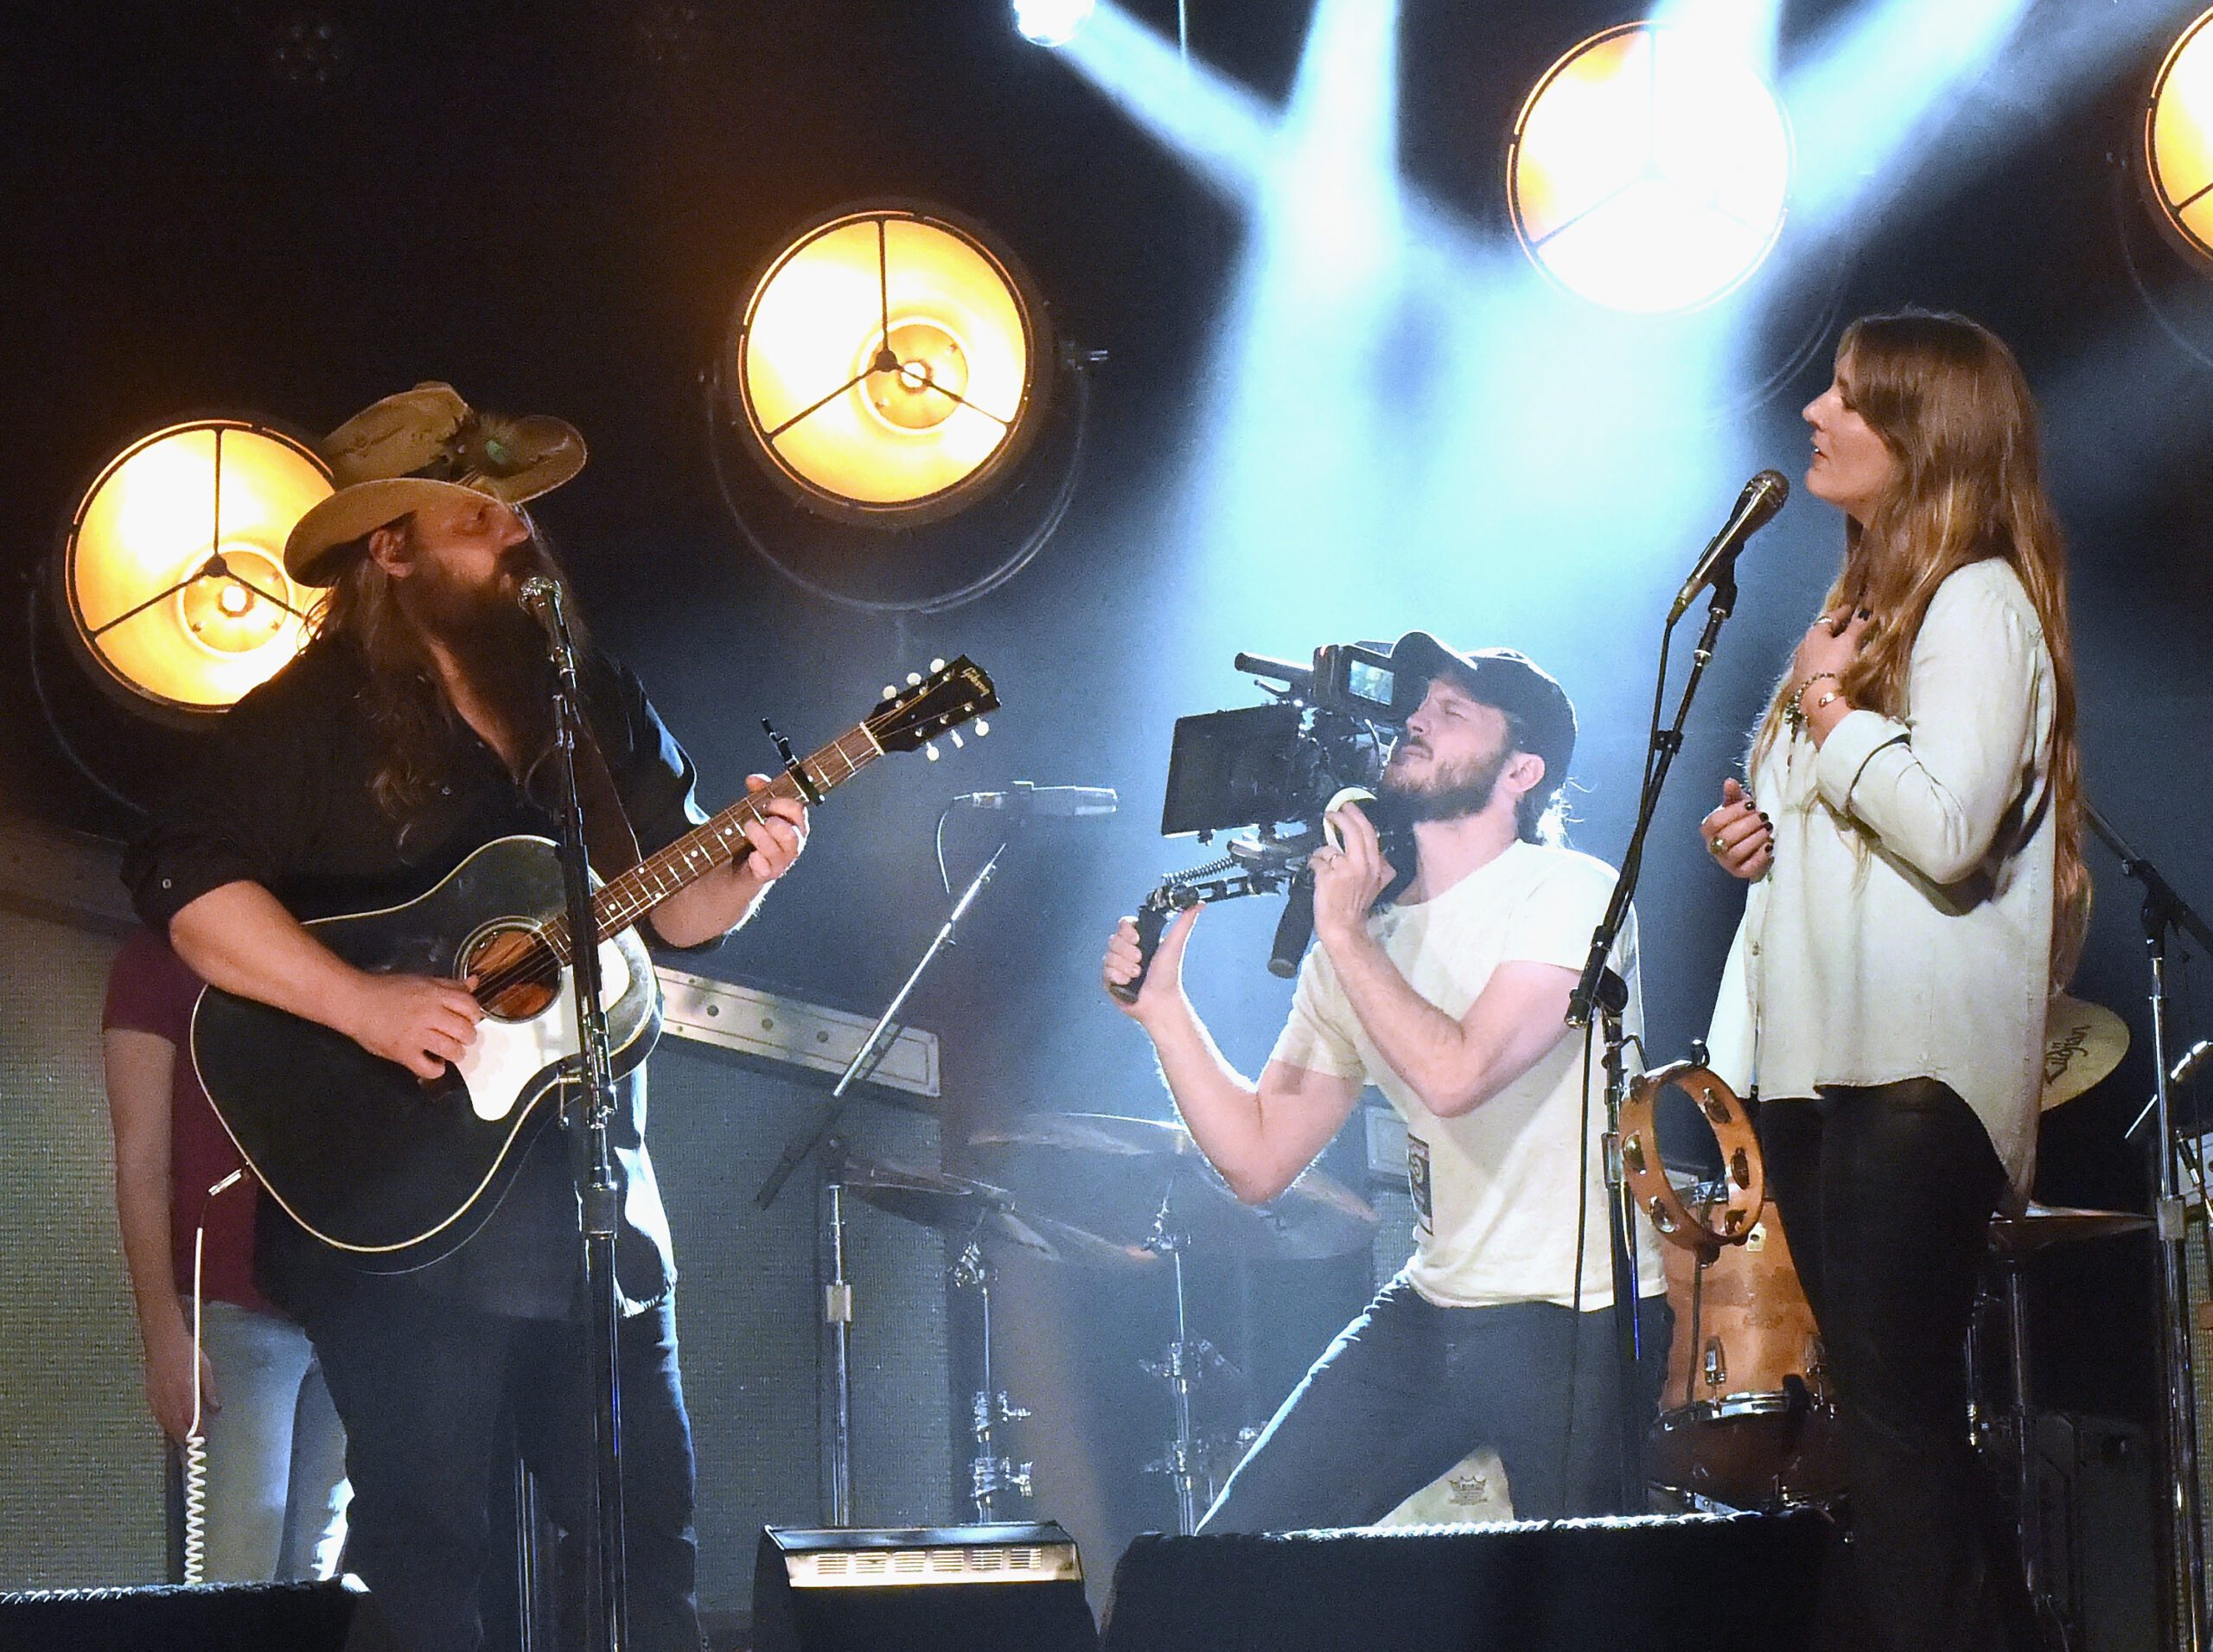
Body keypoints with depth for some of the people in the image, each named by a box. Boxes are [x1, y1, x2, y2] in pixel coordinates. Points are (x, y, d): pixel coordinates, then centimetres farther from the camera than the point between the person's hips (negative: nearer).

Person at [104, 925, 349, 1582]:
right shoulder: (161, 957, 3)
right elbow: (142, 1161, -4)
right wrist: (164, 1332, -13)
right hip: (237, 1309, -5)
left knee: (318, 1574, 2)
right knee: (243, 1578, -12)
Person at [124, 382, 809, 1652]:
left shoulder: (600, 705, 12)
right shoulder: (310, 722, -5)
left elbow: (673, 908, 17)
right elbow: (190, 889, -17)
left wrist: (746, 874, -5)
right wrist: (365, 1003, -25)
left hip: (596, 1192, 5)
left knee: (649, 1534, 8)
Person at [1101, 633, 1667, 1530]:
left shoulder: (1570, 893, -11)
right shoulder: (1363, 939, 8)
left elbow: (1456, 1075, -26)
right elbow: (1258, 1161, 7)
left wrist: (1343, 933, -17)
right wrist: (1161, 1004, -2)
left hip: (1582, 1329, -6)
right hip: (1429, 1313, 6)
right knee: (1232, 1558, 2)